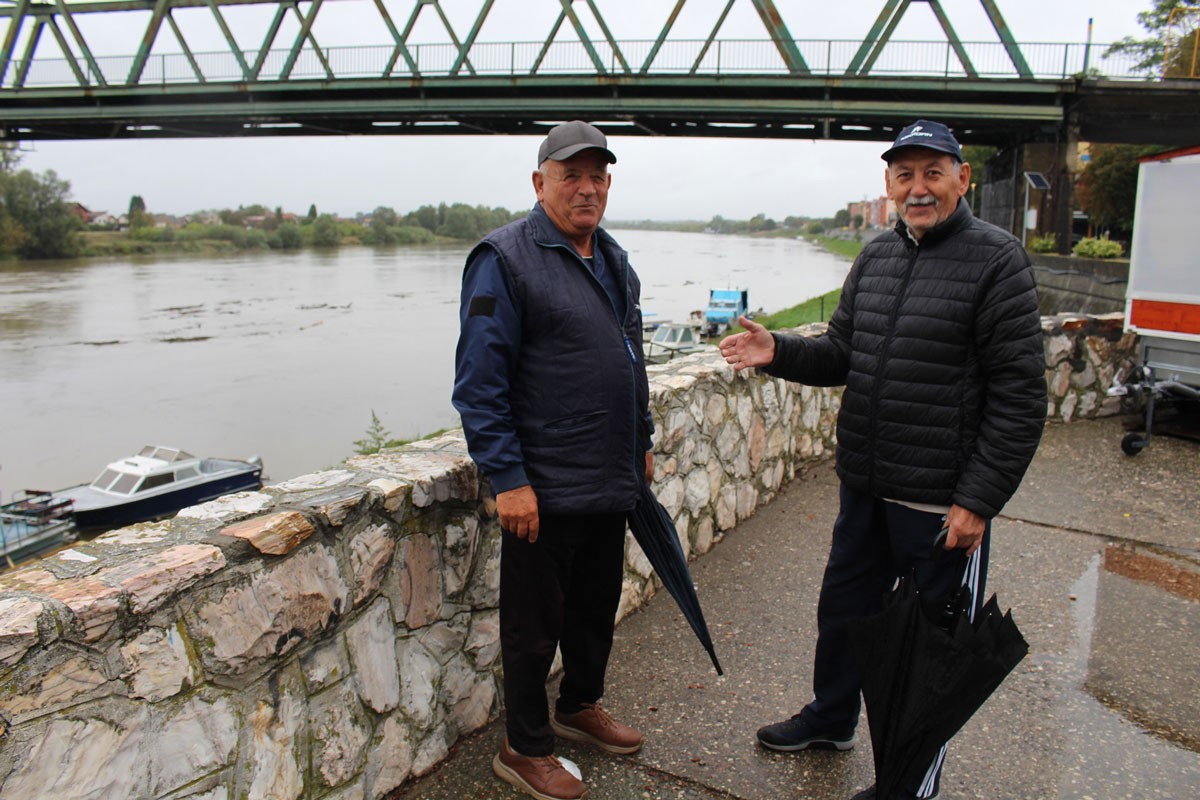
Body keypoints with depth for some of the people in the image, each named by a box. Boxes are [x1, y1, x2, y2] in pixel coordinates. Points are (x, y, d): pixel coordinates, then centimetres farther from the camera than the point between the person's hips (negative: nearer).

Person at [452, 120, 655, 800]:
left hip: (612, 483, 8)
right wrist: (508, 479, -19)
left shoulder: (614, 260, 12)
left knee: (598, 606, 22)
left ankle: (580, 706, 44)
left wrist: (643, 443, 19)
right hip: (544, 489, -7)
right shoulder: (506, 258, -12)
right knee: (535, 623, 7)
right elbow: (480, 382, -16)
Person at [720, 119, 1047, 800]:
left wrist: (977, 499, -17)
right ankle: (831, 719, 47)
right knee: (844, 608, 22)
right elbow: (842, 353, 14)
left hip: (943, 500, -6)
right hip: (865, 487, 7)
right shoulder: (875, 258, 9)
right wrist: (779, 352, -6)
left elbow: (1020, 396, -14)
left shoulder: (996, 259, -12)